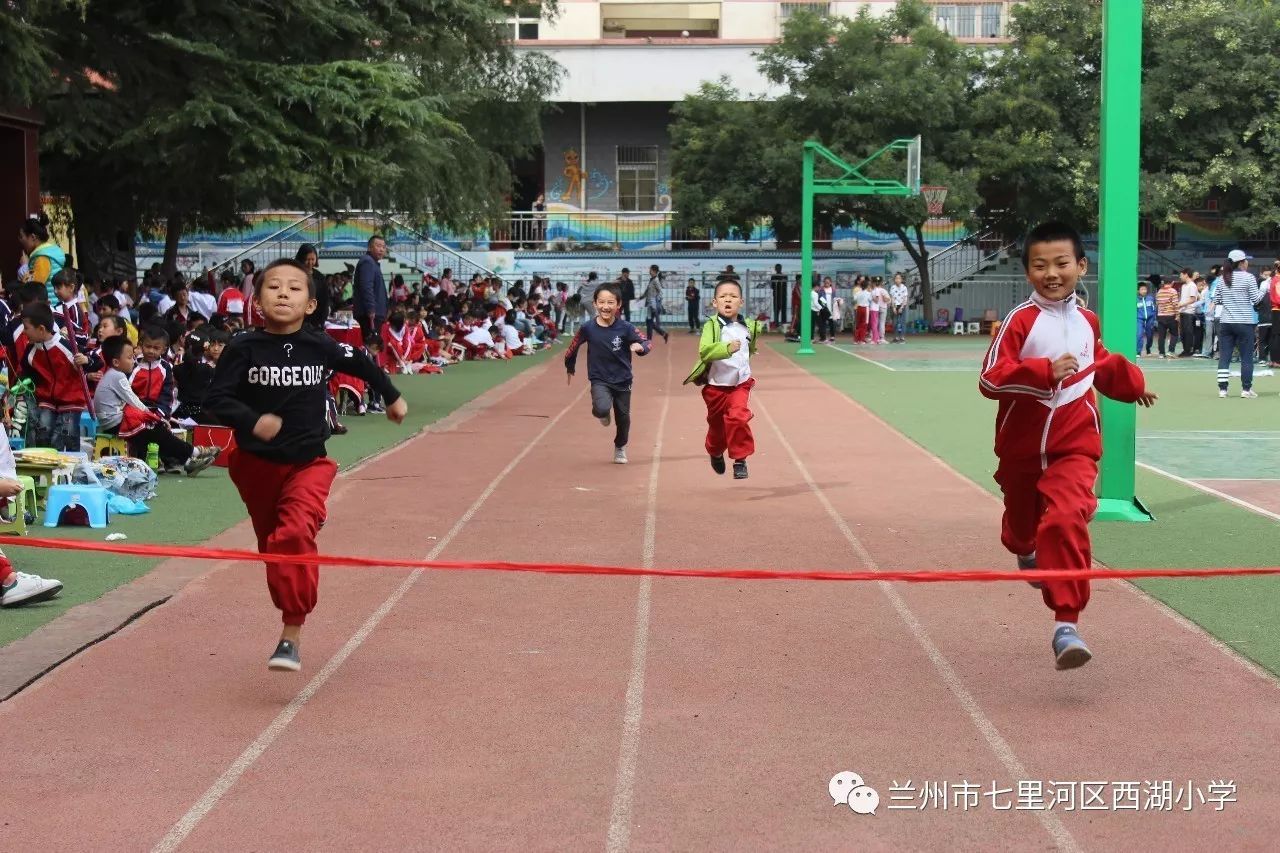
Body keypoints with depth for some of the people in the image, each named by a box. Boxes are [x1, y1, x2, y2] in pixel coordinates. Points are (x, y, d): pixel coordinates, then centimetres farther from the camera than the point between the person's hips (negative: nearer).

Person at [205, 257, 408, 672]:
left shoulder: (322, 348, -6)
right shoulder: (243, 349, -10)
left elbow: (363, 363, 12)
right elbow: (215, 398, -12)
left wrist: (393, 398, 25)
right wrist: (252, 421, -28)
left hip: (307, 463, -2)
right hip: (256, 465, 2)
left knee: (294, 535, -23)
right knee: (272, 547, 13)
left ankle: (292, 635, -20)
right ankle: (290, 614, 35)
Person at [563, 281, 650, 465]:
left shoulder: (625, 328, -14)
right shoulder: (587, 328, -12)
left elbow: (645, 342, -16)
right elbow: (573, 347, 3)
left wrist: (640, 346, -39)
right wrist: (570, 368, 14)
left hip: (622, 380, 1)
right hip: (599, 380, -1)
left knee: (623, 417, 13)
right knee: (602, 409, -27)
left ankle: (620, 448, 44)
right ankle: (602, 414, 13)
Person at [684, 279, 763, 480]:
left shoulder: (749, 326, 1)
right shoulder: (712, 326, -14)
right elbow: (704, 351, -32)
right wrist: (727, 348, -42)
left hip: (740, 384, 2)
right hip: (715, 386, -1)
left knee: (738, 418, -21)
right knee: (717, 425, 15)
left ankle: (740, 459, -6)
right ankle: (715, 453, 46)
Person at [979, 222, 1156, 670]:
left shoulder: (1086, 321, 3)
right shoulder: (1020, 320, -13)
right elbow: (990, 379, -22)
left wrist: (1132, 385, 25)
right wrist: (1045, 372, -31)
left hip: (1075, 446, 1)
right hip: (1022, 447, -1)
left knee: (1066, 521, -23)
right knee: (1022, 518, 22)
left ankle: (1066, 625, -25)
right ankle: (1025, 552, 62)